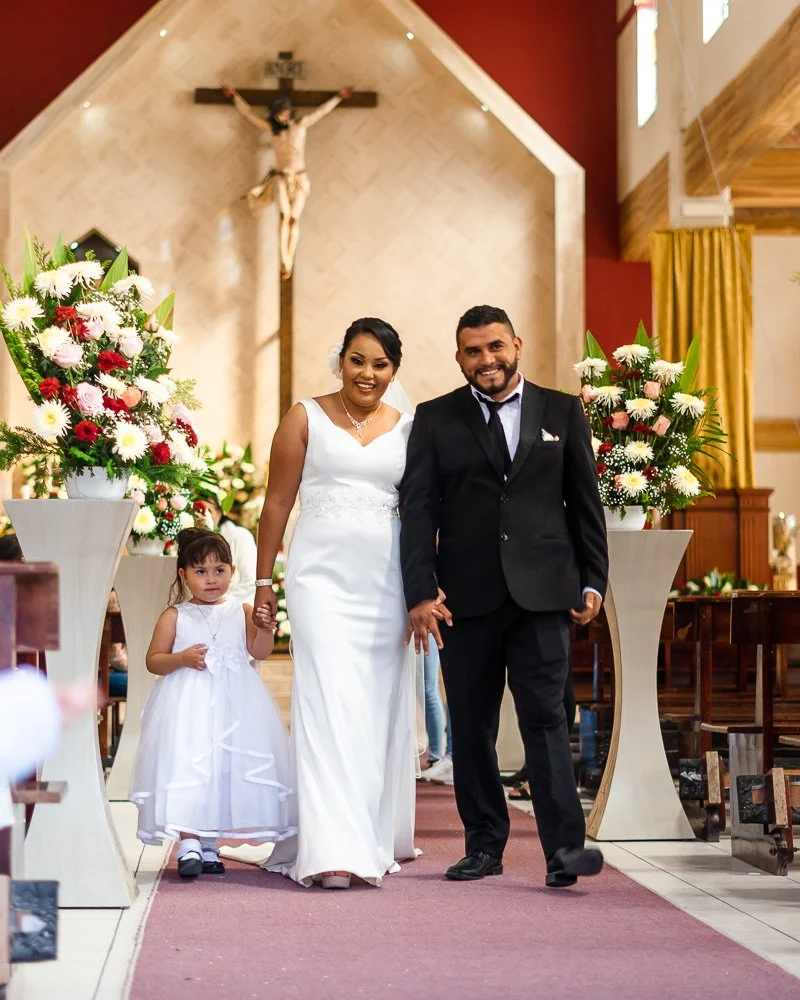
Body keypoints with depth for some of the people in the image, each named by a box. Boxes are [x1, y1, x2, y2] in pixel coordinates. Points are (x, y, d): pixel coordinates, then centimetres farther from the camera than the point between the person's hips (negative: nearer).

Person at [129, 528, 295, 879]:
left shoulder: (241, 612, 9)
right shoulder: (175, 616, 4)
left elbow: (259, 652, 0)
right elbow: (153, 660, 2)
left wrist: (264, 629, -18)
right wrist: (182, 659, -14)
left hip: (234, 704, 3)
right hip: (188, 704, -3)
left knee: (226, 768, 4)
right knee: (187, 765, -13)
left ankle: (207, 844, 16)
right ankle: (188, 843, -12)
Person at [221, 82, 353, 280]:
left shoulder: (301, 124, 3)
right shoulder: (270, 128, 4)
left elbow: (321, 111, 9)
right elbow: (249, 114, 9)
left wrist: (339, 97, 10)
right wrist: (235, 96, 8)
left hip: (300, 179, 0)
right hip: (281, 179, 0)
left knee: (294, 219, -6)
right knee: (285, 216, -16)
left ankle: (288, 262, -4)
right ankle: (285, 262, -24)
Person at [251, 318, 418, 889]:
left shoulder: (408, 429, 10)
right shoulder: (306, 419, 4)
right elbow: (277, 503, 5)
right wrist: (264, 581, 3)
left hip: (387, 582, 3)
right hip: (322, 576, -3)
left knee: (383, 710, 8)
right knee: (330, 702, -12)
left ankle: (376, 838, 24)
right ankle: (333, 852, -17)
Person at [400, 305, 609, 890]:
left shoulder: (562, 412, 10)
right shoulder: (435, 420, 8)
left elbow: (586, 504, 11)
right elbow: (418, 510, 2)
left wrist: (593, 581, 5)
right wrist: (421, 593, -7)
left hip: (542, 593, -1)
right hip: (466, 597, 1)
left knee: (544, 715, -9)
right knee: (472, 726, 6)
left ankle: (564, 847, -12)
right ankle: (484, 845, 15)